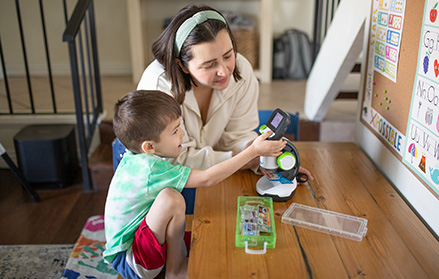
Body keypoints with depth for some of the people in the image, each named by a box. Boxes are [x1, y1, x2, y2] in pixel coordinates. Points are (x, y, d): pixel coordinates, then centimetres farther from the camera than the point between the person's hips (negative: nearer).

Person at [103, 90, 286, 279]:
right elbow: (206, 178, -29)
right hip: (128, 262, -9)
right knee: (171, 198, -32)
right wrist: (253, 151, -24)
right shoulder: (151, 168, -30)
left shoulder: (137, 157, -2)